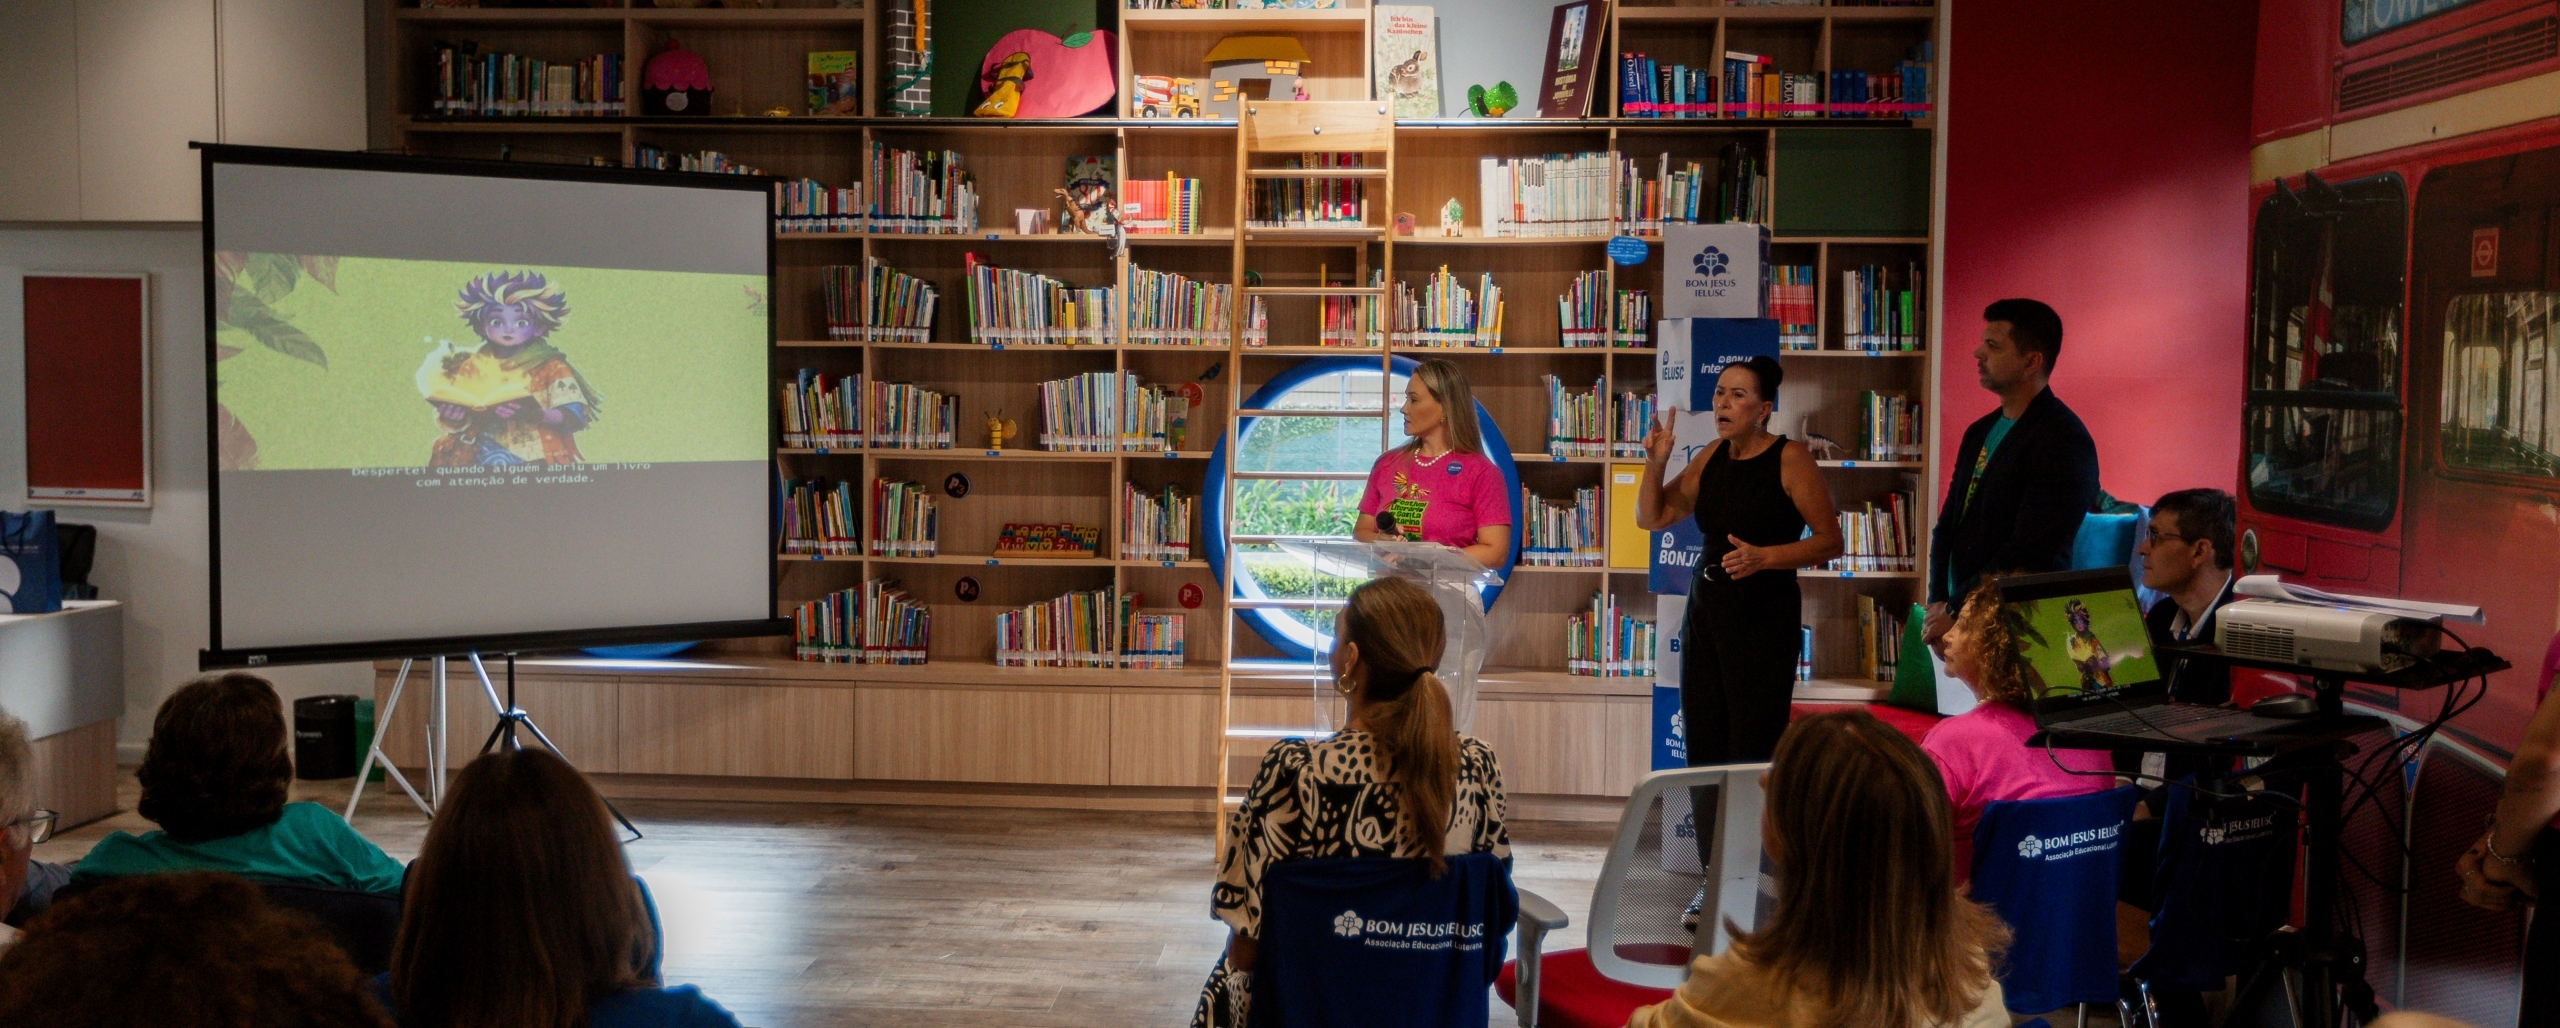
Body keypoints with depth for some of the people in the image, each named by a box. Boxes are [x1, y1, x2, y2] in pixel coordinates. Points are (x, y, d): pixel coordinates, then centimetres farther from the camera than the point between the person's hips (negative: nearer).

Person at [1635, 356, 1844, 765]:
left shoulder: (1790, 459, -6)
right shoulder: (1712, 456, 12)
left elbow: (1830, 540, -8)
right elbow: (1652, 518, 16)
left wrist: (1763, 557, -20)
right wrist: (1655, 463, -1)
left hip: (1764, 618, -6)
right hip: (1704, 611, 6)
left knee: (1751, 757, -7)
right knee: (1702, 752, 5)